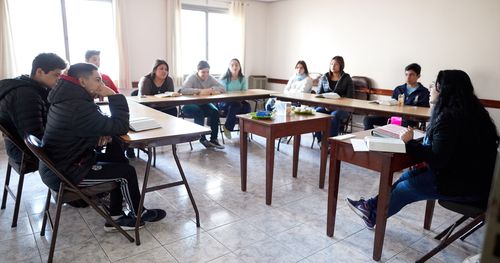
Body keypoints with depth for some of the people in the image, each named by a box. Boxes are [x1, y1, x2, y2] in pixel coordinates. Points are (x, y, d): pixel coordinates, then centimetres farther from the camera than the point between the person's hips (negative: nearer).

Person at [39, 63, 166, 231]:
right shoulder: (78, 107, -27)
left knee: (118, 162, 14)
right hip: (64, 174, -9)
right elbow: (121, 127, -25)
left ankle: (115, 217, 19)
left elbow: (96, 124, 16)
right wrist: (114, 96, -16)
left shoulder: (66, 98, 4)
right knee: (126, 171, -2)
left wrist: (103, 133, -6)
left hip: (57, 166, 10)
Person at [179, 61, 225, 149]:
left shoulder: (210, 78, 2)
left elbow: (222, 88, -3)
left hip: (203, 104, 5)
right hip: (190, 105, -5)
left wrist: (211, 89, -22)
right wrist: (199, 91, -37)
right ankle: (202, 138, -22)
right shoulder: (192, 78, -13)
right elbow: (183, 90, -30)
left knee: (215, 111, -22)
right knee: (199, 112, -35)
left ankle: (213, 139, -14)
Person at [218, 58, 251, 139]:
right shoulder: (224, 79, -5)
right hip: (225, 102, -3)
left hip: (239, 102, 3)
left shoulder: (243, 79, 7)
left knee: (247, 106, -28)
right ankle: (227, 128, -15)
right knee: (234, 106, -35)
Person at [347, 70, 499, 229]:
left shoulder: (450, 118, -25)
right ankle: (373, 206, 23)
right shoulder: (466, 111, 7)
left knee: (405, 188, 2)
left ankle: (373, 214, 25)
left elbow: (438, 158, -26)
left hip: (464, 186, -9)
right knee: (410, 174, 12)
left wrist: (410, 142, -15)